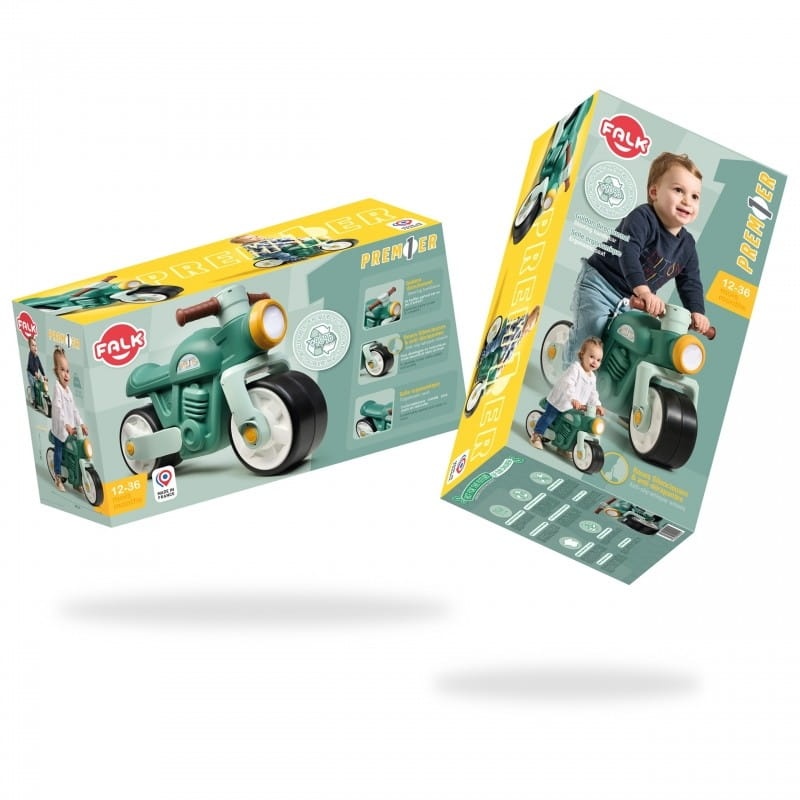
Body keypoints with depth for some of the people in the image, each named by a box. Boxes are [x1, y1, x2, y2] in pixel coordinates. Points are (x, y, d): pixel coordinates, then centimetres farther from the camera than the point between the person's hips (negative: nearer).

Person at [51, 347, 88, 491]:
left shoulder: (68, 390, 14)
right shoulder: (56, 387, -14)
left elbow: (74, 409, 15)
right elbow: (58, 408, -23)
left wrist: (81, 424, 6)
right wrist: (66, 425, -31)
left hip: (70, 428, 8)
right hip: (59, 427, -8)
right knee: (59, 451, 1)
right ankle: (58, 479, 10)